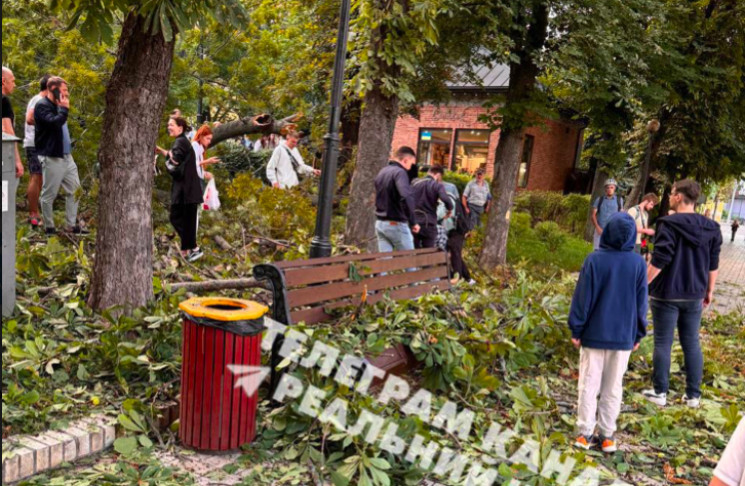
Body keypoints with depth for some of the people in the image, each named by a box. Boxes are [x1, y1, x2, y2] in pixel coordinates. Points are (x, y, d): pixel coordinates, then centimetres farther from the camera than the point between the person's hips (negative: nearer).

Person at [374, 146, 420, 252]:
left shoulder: (381, 172, 13)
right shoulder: (399, 172, -15)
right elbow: (407, 197, -30)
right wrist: (413, 222, -24)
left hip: (380, 223, 8)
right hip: (396, 224, -8)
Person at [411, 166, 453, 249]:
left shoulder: (414, 182, 8)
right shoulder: (437, 185, -5)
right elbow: (446, 200, -21)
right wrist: (449, 210, -3)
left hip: (413, 223, 4)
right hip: (428, 224, -4)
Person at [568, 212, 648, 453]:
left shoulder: (595, 259, -12)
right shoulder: (638, 263, -5)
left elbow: (582, 297, -8)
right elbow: (641, 303, 2)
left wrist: (576, 329, 2)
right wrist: (638, 335, 13)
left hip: (594, 334, -2)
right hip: (623, 336, 2)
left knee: (588, 386, 8)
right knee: (613, 389, 12)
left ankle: (585, 433, 12)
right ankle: (607, 435, 19)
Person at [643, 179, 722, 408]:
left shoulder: (669, 225, -15)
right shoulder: (711, 228, 5)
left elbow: (658, 262, -18)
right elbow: (713, 265, 10)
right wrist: (709, 290, 21)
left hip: (666, 294, -5)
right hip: (694, 295, 6)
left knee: (663, 343, 4)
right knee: (692, 344, 13)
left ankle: (660, 392, 13)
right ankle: (693, 395, 20)